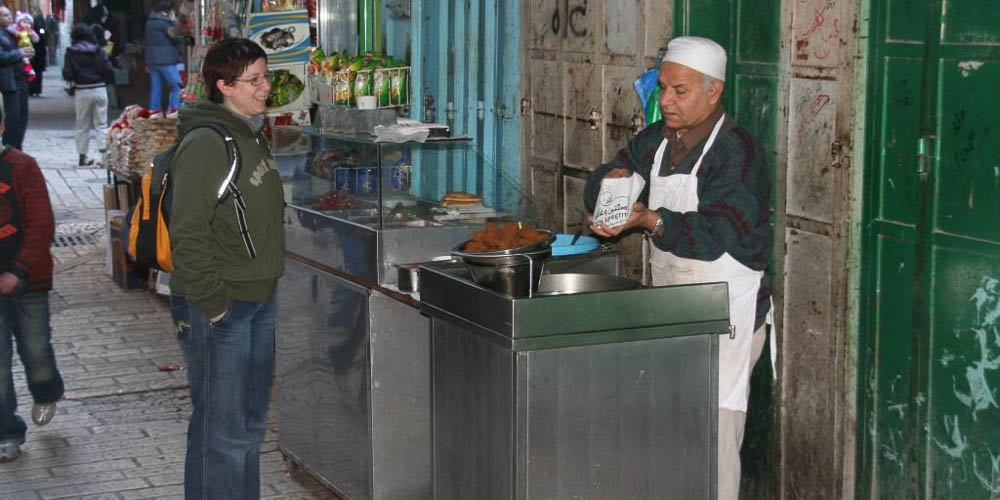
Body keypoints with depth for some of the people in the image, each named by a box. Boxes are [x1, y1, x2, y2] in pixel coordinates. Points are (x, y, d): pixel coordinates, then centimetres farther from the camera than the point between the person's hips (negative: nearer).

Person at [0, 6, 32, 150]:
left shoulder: (12, 33, 17)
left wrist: (28, 52, 5)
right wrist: (19, 53, -18)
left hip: (21, 80, 9)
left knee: (22, 117, 10)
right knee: (13, 117, -8)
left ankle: (17, 150, 18)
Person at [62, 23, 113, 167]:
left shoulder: (71, 53, -5)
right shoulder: (98, 50, -3)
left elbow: (67, 75, -9)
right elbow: (108, 70, -6)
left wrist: (75, 79, 12)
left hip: (82, 92, 0)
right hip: (99, 89, 0)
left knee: (82, 126, 10)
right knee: (101, 124, 5)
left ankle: (83, 156, 12)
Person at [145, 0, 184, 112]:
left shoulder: (150, 21, 15)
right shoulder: (164, 22, -12)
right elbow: (175, 38, -11)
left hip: (152, 59, 9)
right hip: (165, 60, -9)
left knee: (155, 89, 9)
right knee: (177, 86, -6)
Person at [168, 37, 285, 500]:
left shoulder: (253, 136, 11)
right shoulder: (206, 144, -18)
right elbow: (188, 234, -21)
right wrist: (211, 303, -19)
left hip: (259, 301, 9)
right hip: (219, 307, -9)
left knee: (251, 422, 18)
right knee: (223, 431, -2)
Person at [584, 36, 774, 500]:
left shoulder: (737, 153, -14)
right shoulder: (656, 140, 10)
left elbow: (715, 234, -23)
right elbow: (596, 187, 12)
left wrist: (647, 219, -34)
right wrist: (612, 181, -11)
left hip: (726, 313, -7)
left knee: (712, 432, -10)